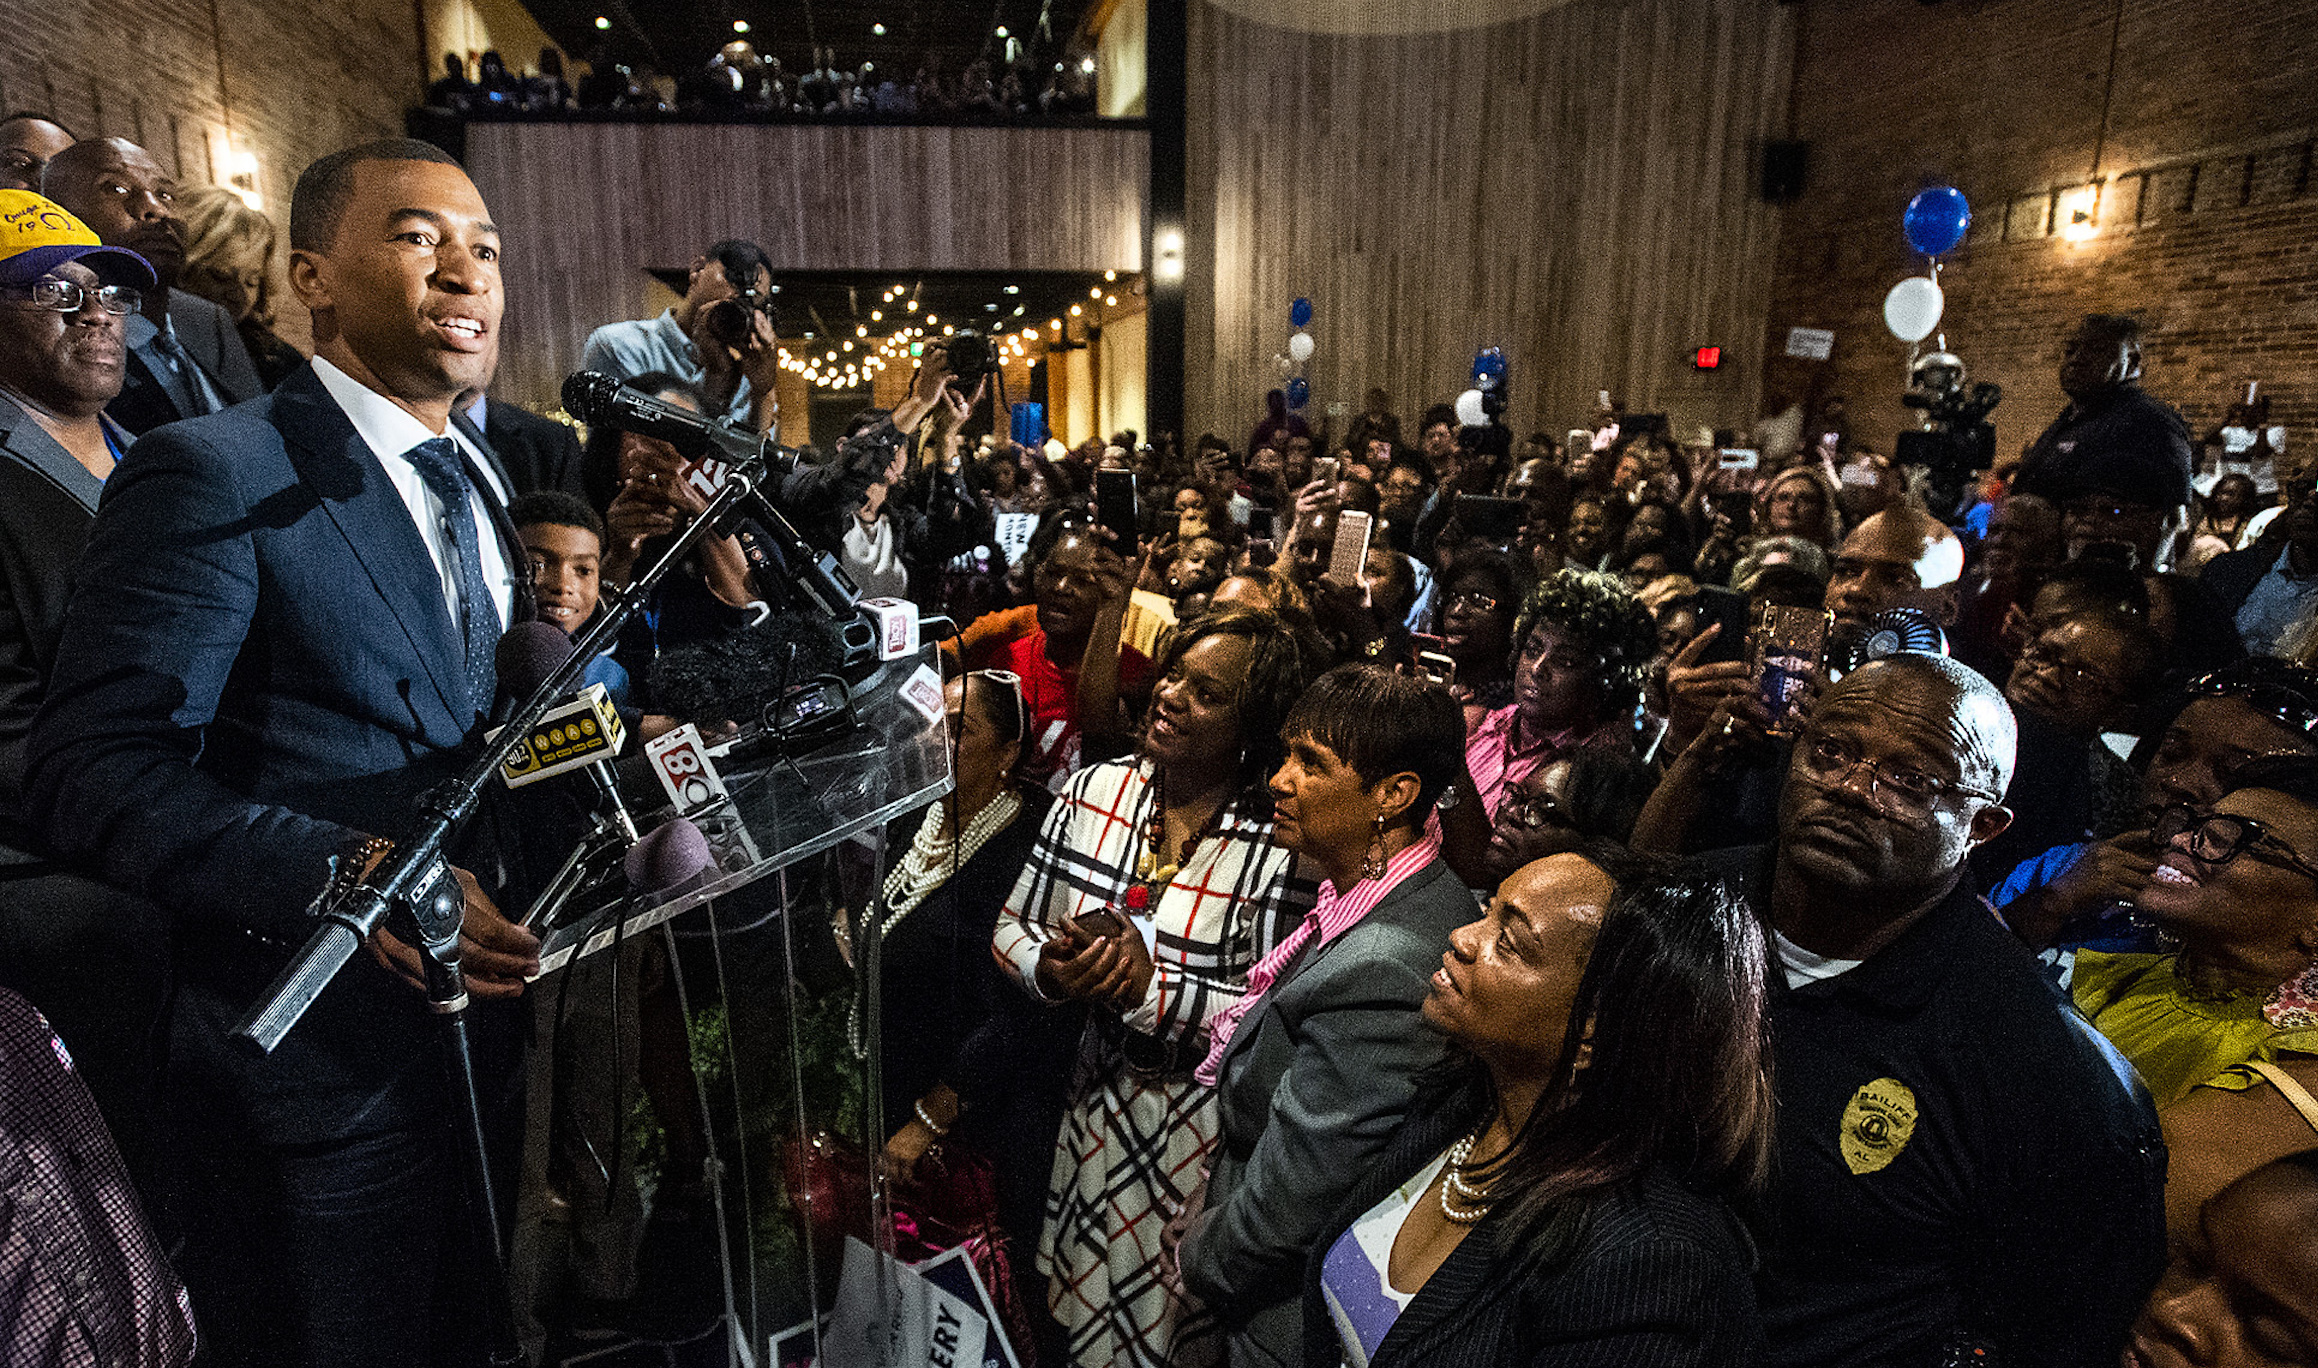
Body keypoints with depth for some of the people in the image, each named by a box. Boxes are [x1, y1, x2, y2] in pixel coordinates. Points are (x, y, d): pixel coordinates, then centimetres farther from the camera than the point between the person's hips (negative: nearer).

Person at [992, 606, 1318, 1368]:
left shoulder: (1280, 841, -20)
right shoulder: (1094, 791, -5)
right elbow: (1013, 927, 1)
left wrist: (1153, 987, -28)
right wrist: (1047, 970, -19)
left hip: (1208, 1126, -4)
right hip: (1095, 1091, 4)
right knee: (1070, 1304, 23)